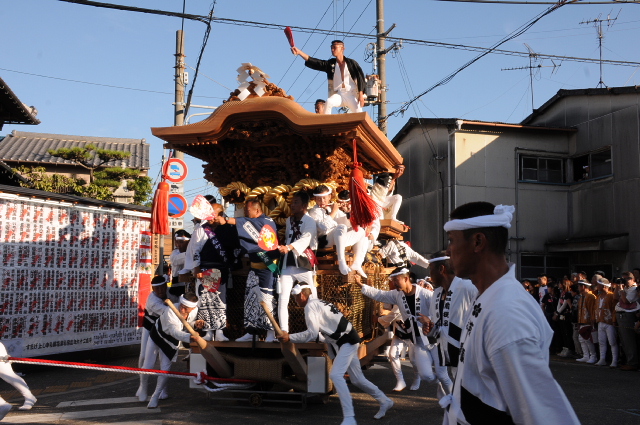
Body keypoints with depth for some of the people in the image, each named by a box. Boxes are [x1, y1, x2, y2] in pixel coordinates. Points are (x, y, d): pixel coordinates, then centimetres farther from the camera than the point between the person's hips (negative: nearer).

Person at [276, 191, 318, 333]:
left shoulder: (310, 221, -8)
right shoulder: (289, 220, 13)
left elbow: (306, 239, -25)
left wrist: (289, 247, -41)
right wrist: (283, 248, 4)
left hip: (304, 264, -5)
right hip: (288, 264, 5)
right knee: (282, 299, -5)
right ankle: (284, 332, -1)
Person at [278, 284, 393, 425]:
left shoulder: (310, 306, -13)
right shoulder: (318, 303, 17)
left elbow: (312, 334, -19)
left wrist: (290, 337, -13)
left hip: (347, 341, -10)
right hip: (346, 340, 10)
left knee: (335, 375, -21)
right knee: (357, 379, 17)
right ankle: (385, 402, 34)